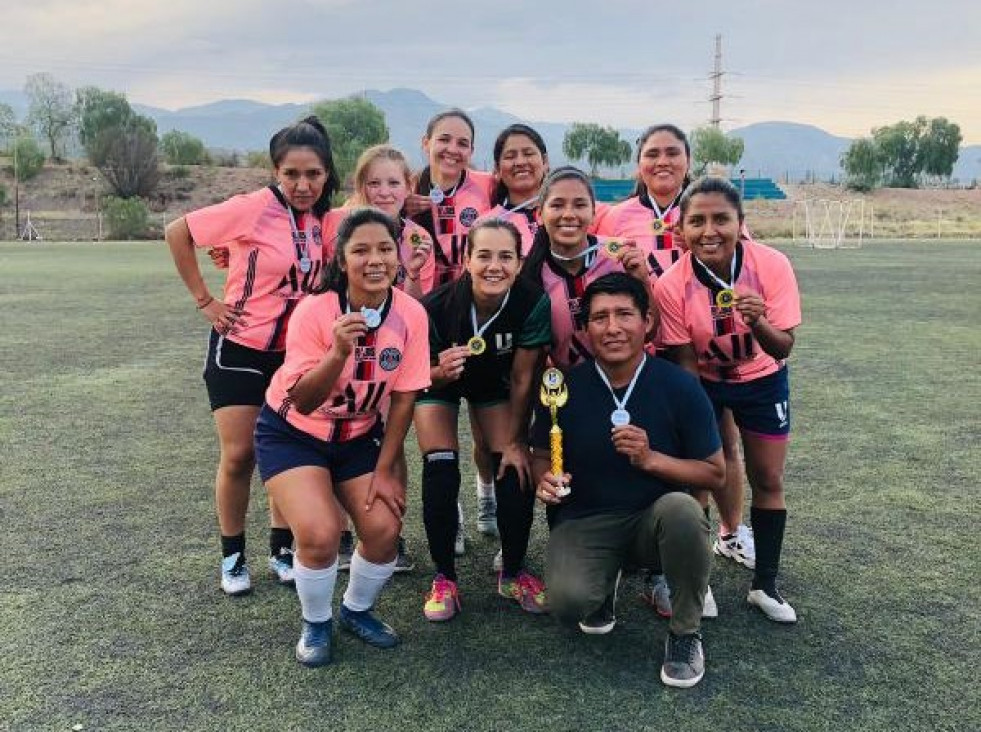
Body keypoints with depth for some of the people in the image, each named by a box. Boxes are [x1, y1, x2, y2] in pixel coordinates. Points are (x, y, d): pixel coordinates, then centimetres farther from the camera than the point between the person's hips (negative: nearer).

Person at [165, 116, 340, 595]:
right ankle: (232, 556, 20)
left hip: (293, 352, 5)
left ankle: (282, 550, 25)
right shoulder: (254, 208, -18)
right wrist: (205, 300, -11)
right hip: (240, 348, -5)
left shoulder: (321, 219, -1)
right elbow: (177, 233, -11)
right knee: (238, 455, 1)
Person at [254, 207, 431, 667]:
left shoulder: (411, 314, -17)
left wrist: (384, 469, -6)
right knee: (321, 533, -22)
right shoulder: (315, 311, -25)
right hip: (292, 433, -3)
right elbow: (302, 403, -24)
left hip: (358, 435, 3)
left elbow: (404, 397, -8)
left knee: (384, 529, -11)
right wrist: (339, 352, -41)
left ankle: (357, 611, 21)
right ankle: (316, 623, 10)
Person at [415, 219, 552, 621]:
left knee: (515, 470, -7)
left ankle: (513, 573, 14)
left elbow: (522, 379, -20)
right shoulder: (438, 306, -36)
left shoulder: (533, 302, -32)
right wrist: (441, 372, -45)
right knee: (441, 473, -15)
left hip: (493, 380, 2)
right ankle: (444, 578, 4)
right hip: (438, 379, -1)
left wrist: (516, 441, -13)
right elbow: (424, 379, -21)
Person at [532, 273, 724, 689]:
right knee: (568, 602, -29)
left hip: (654, 516, 0)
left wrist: (651, 459, -20)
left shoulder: (680, 386, -9)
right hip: (584, 521, 1)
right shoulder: (565, 387, -7)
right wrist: (545, 480, -16)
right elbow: (541, 455, 8)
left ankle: (685, 634, -7)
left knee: (681, 510, -36)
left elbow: (715, 474, -4)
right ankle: (605, 581, 14)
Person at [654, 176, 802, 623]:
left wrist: (758, 322, -45)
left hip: (763, 381, 1)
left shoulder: (772, 265, -26)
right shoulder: (672, 285, -26)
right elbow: (684, 360, -16)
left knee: (768, 481, 7)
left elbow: (783, 348, -25)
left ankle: (765, 585, 23)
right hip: (704, 382, -1)